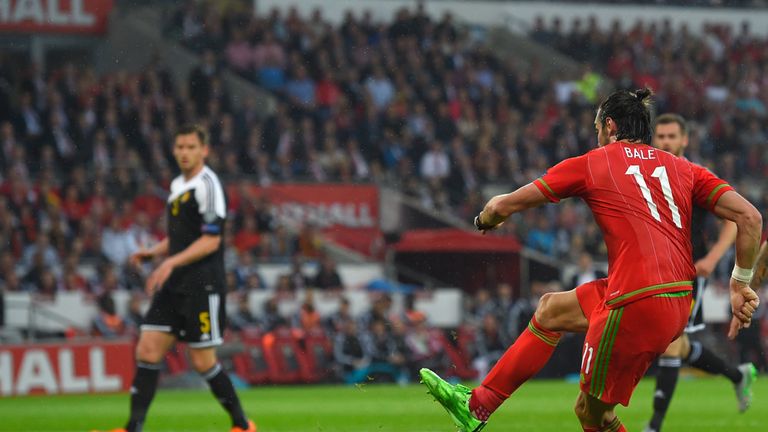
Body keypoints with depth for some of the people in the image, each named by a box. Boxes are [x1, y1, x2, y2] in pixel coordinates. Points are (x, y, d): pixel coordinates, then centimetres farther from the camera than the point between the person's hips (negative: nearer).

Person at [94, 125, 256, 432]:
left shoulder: (207, 184, -10)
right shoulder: (177, 185, 17)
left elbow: (211, 241, -16)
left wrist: (172, 262, -23)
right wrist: (153, 252, 9)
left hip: (202, 286, -8)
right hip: (174, 285, 8)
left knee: (203, 361, -4)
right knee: (148, 351, -2)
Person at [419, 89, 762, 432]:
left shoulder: (590, 164, 5)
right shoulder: (682, 168, 15)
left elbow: (503, 206, 11)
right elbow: (749, 216, 3)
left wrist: (484, 220, 34)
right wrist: (740, 284, 11)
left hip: (637, 305, -7)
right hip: (680, 299, 7)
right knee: (550, 309, 24)